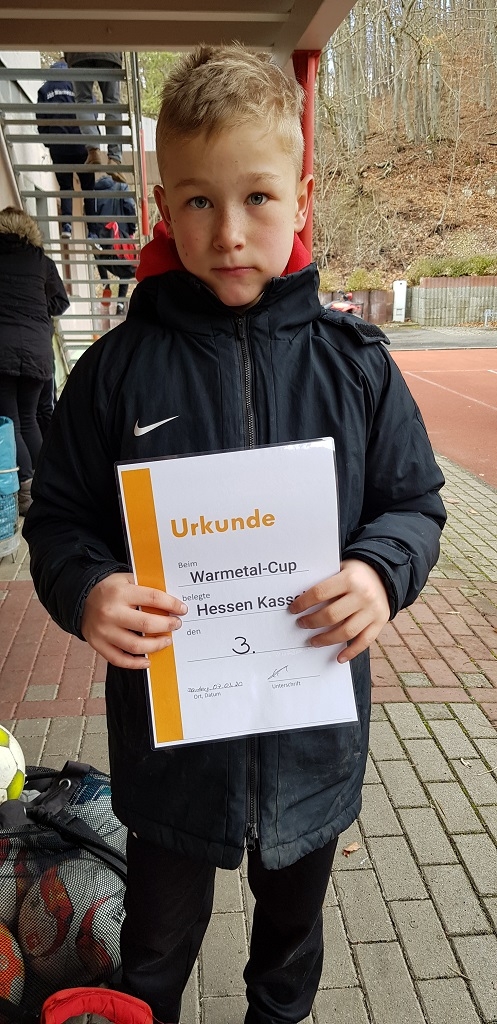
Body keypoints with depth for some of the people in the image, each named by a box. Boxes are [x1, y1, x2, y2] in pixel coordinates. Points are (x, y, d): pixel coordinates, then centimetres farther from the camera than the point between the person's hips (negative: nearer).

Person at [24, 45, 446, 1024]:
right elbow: (58, 516, -4)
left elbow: (414, 501, -1)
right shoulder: (118, 366, -11)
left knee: (293, 921, 31)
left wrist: (381, 569, -22)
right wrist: (86, 588, -25)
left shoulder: (354, 360, -7)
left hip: (314, 727, 2)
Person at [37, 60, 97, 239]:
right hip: (81, 146, -1)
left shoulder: (44, 90, 9)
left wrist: (48, 142, 16)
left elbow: (41, 120, 6)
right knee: (88, 188, 6)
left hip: (58, 148, 1)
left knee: (65, 187, 9)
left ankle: (67, 224, -11)